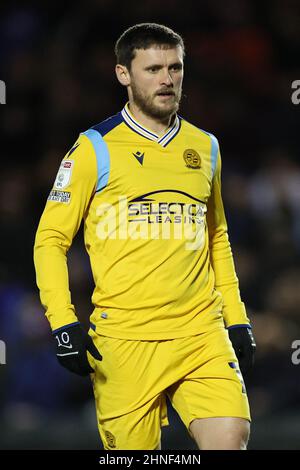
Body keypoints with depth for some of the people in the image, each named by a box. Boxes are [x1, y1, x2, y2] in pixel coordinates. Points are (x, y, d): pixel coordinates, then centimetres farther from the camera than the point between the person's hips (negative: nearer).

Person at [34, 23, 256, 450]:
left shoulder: (205, 147, 14)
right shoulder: (95, 149, 0)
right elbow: (50, 239, 0)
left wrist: (237, 319, 18)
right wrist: (63, 322, -10)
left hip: (202, 334, 3)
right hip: (124, 339, -3)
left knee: (232, 437, -16)